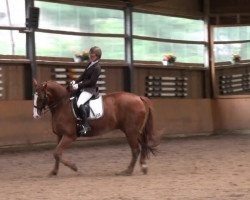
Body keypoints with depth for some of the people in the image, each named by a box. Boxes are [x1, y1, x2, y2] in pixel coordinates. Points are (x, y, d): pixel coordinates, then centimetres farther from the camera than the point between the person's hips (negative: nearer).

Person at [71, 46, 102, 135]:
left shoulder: (96, 68, -18)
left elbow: (91, 82, -22)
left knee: (80, 103, -32)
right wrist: (75, 81, 0)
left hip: (90, 89, -11)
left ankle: (85, 125, -29)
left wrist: (79, 86, -22)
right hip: (84, 87, 11)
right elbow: (83, 75, 15)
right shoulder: (90, 63, 10)